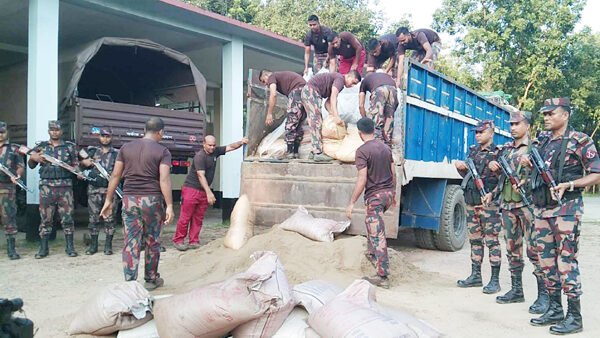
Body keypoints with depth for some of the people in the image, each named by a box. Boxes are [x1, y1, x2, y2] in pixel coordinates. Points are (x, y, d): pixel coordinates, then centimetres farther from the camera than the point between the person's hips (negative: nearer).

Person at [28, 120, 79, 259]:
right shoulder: (41, 146, 12)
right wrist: (33, 157, -7)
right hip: (47, 186, 1)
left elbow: (75, 164, 11)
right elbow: (31, 165, 14)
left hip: (65, 186, 0)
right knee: (46, 217, 3)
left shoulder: (70, 146, 10)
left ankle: (70, 247, 7)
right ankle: (43, 248, 11)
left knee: (67, 216, 0)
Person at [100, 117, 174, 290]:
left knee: (131, 243, 4)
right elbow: (164, 180, -13)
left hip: (129, 199, 3)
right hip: (152, 200, -2)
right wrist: (169, 206, -13)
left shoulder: (126, 148, 7)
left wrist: (109, 200, 12)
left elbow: (115, 176, 7)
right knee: (152, 242, 12)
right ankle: (151, 279, 24)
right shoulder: (162, 151, -4)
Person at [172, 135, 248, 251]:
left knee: (198, 218, 8)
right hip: (191, 189, -7)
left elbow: (230, 147, 8)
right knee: (185, 217, -3)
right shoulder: (200, 156, -18)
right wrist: (209, 192, -32)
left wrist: (241, 142, -13)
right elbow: (201, 175, -25)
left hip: (204, 191, 7)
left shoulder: (216, 151, 5)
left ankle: (194, 241, 13)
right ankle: (178, 240, 8)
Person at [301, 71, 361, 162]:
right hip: (311, 90, -10)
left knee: (315, 123, 10)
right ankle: (318, 153, -14)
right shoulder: (340, 79, -9)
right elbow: (333, 97, -23)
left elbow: (327, 102, 13)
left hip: (307, 92, 10)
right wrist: (337, 116, -29)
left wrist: (333, 114, -3)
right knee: (316, 123, -12)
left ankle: (315, 151, 11)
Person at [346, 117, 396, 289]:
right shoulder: (386, 148, 9)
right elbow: (393, 173, 13)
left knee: (378, 236, -4)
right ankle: (372, 253, 40)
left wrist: (352, 203, -15)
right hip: (388, 193, 8)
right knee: (371, 221, 32)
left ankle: (383, 277, -1)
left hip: (374, 195, -8)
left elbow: (362, 179, -19)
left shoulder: (362, 151, -13)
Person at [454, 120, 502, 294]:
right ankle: (476, 276, 21)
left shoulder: (497, 153, -6)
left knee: (492, 241, -2)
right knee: (475, 240, 12)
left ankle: (495, 280, 4)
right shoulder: (473, 151, 15)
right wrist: (461, 167, 3)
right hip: (471, 202, 7)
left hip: (488, 203, -7)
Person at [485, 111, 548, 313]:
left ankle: (544, 295, 0)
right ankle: (516, 290, 21)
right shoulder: (506, 149, 16)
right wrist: (493, 193, 10)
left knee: (534, 250, -7)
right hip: (507, 205, 7)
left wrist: (524, 183, -21)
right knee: (512, 249, 11)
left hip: (528, 204, -6)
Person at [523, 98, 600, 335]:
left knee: (566, 261, -5)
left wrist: (569, 184, -19)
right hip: (541, 208, 7)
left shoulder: (580, 141, -5)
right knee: (546, 260, 10)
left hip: (566, 208, -7)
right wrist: (528, 164, 7)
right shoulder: (541, 139, 14)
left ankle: (574, 317, 5)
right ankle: (555, 310, 22)